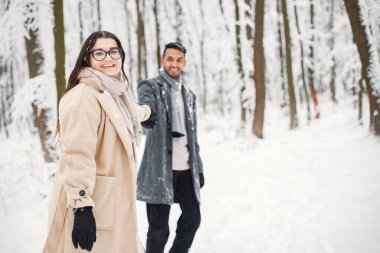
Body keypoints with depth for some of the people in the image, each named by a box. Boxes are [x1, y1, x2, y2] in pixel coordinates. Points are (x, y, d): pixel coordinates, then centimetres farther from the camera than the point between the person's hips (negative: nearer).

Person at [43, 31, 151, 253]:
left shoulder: (114, 93, 14)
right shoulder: (84, 97, -18)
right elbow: (77, 155, -25)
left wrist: (145, 111, 58)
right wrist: (81, 206, -29)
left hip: (110, 206, 10)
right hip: (91, 210, -9)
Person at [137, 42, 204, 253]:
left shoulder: (188, 94, 17)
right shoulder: (150, 87, -3)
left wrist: (198, 168, 16)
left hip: (185, 169, 6)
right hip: (159, 169, -6)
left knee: (192, 217, 10)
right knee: (159, 228, -2)